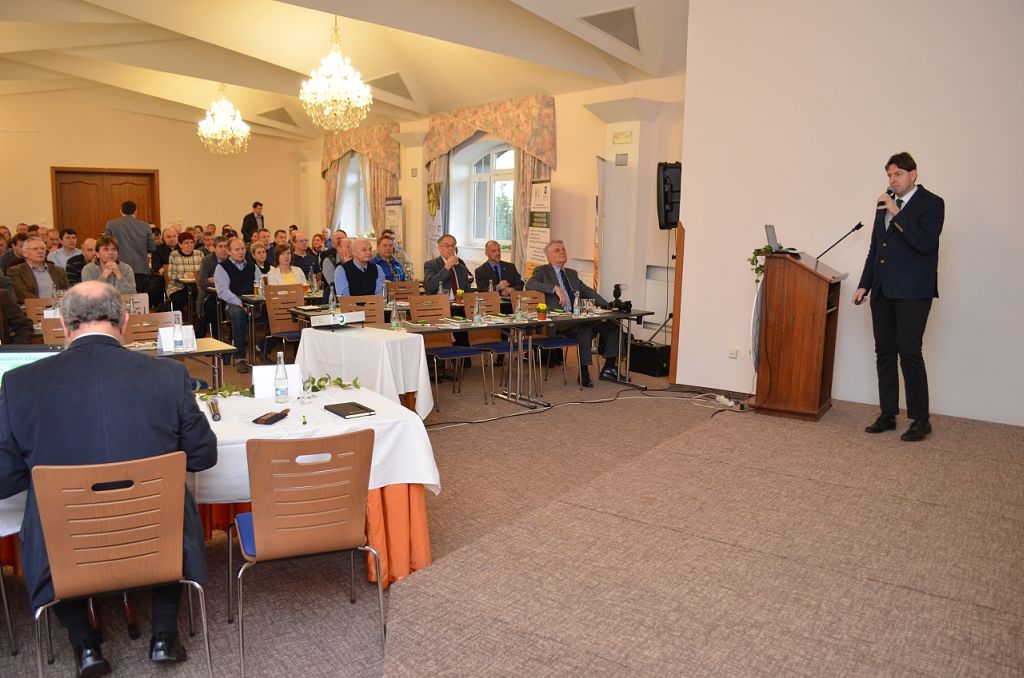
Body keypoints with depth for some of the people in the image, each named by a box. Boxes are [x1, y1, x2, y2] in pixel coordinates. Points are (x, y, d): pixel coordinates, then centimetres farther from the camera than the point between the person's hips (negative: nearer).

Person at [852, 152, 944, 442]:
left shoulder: (931, 203, -3)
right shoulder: (884, 204, 16)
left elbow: (926, 243, -17)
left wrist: (898, 213, -18)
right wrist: (864, 285, 13)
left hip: (912, 292, -7)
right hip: (883, 292, 7)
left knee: (909, 353, -8)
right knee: (884, 353, 8)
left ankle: (920, 420, 2)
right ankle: (888, 415, 16)